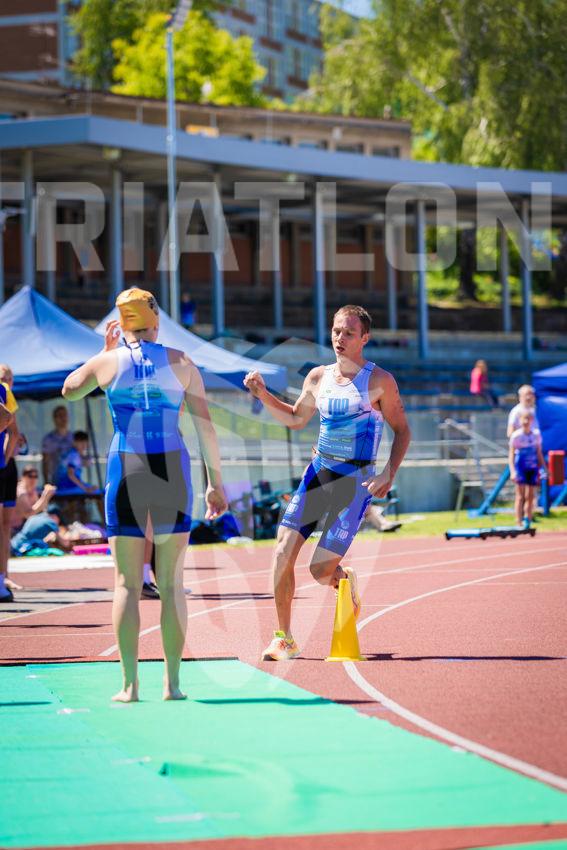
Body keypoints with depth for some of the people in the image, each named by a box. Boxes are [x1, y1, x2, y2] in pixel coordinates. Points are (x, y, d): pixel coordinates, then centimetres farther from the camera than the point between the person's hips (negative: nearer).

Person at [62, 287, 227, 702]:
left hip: (125, 472, 0)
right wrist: (216, 481, 6)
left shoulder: (107, 361, 2)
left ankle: (130, 684, -1)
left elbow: (69, 390, 21)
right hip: (172, 471, 0)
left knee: (127, 584, 4)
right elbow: (205, 424, 1)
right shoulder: (181, 363, 3)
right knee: (172, 583, 6)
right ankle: (173, 682, 4)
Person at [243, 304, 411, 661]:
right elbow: (296, 418, 25)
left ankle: (345, 580, 30)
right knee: (283, 554, -10)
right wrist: (263, 394, 10)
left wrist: (389, 474, -14)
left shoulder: (379, 381, -5)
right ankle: (284, 640, 1)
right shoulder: (318, 377, 9)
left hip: (356, 481, -5)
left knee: (320, 571, -9)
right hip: (318, 472, 5)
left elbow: (402, 430, -1)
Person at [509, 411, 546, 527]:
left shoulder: (536, 435, 6)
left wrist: (543, 468, 10)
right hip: (521, 468, -4)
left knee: (530, 496, 7)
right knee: (521, 496, -8)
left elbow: (539, 453, 14)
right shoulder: (516, 436, -6)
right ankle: (519, 523, -10)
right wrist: (512, 471, -16)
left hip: (533, 468, 4)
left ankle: (528, 522, 14)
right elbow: (511, 455, -7)